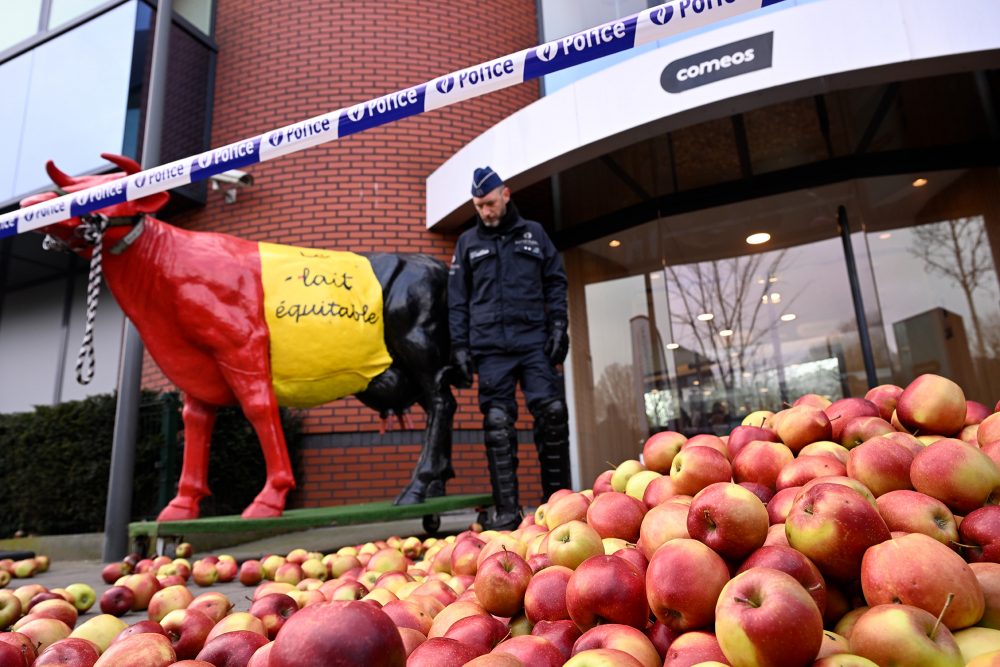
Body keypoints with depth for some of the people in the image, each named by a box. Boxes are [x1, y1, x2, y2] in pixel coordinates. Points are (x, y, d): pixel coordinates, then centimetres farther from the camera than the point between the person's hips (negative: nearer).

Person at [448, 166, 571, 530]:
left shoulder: (534, 233, 15)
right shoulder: (467, 242, 16)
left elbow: (556, 282, 13)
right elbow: (457, 300, 12)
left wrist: (558, 326, 0)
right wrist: (460, 347, 4)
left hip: (534, 341, 0)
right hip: (490, 347, 0)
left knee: (552, 412, -7)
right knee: (498, 424, -3)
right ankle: (506, 509, 4)